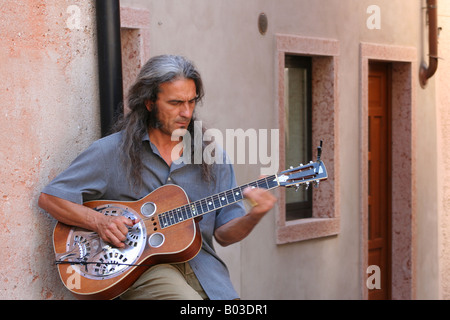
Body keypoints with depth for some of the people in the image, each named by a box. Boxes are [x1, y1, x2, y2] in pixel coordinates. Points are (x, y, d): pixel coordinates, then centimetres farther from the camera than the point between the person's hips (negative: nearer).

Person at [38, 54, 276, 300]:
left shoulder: (212, 157, 12)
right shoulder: (113, 151, 1)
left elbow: (224, 234, 10)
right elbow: (49, 197, 0)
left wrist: (254, 216, -11)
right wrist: (100, 222, -13)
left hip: (202, 267, 4)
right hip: (139, 268, -4)